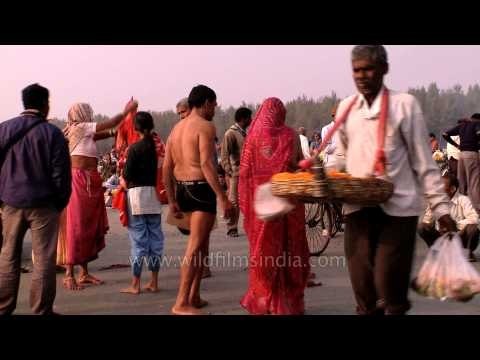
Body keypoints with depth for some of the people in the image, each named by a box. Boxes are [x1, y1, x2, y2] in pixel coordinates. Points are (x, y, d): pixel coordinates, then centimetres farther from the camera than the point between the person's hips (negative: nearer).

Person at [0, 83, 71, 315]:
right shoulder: (52, 133, -7)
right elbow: (61, 172, -8)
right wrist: (61, 201, 4)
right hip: (43, 203, -4)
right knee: (44, 258, 3)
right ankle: (42, 310, 6)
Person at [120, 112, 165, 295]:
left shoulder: (135, 148, -10)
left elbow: (127, 174, -10)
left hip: (137, 192, -5)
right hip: (154, 193, 5)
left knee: (138, 239, -1)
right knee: (155, 238, 9)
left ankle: (135, 284, 3)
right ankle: (154, 282, 14)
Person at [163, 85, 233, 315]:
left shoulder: (177, 128, 15)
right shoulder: (205, 126, -9)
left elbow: (167, 168, 12)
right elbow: (206, 164, -21)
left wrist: (172, 200, 17)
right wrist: (222, 198, -21)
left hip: (182, 189, 9)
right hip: (201, 189, -9)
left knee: (202, 244, 20)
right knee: (194, 248, -6)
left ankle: (194, 297, 24)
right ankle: (181, 304, -6)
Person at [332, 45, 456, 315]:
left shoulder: (404, 104, -3)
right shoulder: (346, 108, 10)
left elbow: (423, 161, -2)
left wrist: (441, 207, -5)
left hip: (397, 207, -4)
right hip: (358, 208, 4)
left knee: (389, 284, -6)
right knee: (363, 287, 6)